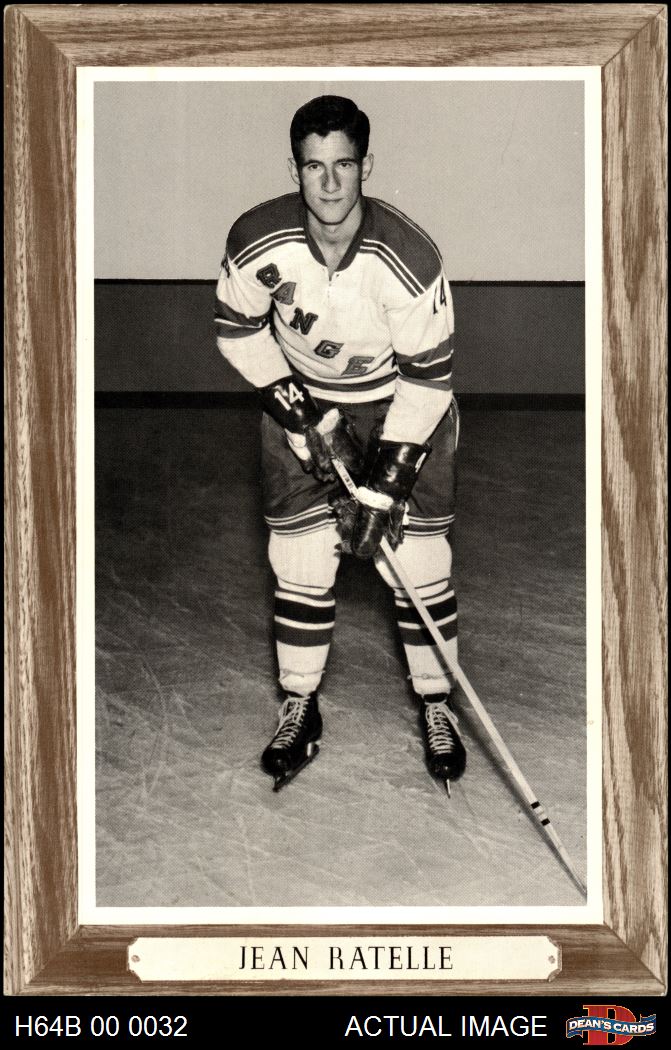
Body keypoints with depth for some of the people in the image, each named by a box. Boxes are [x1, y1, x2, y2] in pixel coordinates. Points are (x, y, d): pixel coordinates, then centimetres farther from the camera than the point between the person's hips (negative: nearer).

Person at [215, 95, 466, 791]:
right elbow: (238, 331, -5)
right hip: (299, 399, 2)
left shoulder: (409, 257, -29)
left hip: (401, 403, -1)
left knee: (418, 560, -5)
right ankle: (299, 707, 18)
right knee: (299, 561, -1)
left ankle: (436, 705, 16)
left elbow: (428, 377, -22)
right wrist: (305, 419, -11)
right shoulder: (257, 242, -22)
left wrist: (385, 485, -23)